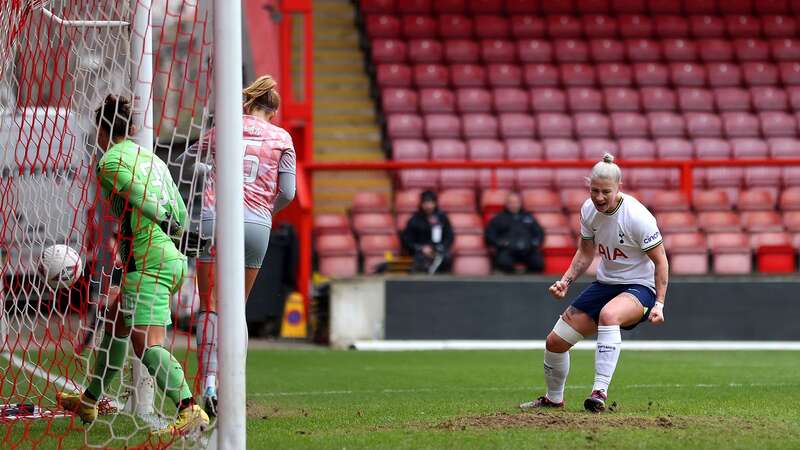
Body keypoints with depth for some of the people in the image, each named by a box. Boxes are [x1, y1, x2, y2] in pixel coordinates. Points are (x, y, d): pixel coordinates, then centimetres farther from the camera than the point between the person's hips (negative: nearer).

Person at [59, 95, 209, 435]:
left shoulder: (109, 162, -5)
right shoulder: (151, 158, 18)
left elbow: (144, 201, -19)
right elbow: (180, 218, 18)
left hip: (148, 264, -9)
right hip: (173, 259, 9)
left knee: (147, 346, -15)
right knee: (114, 323, 24)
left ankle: (190, 410, -32)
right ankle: (88, 403, 37)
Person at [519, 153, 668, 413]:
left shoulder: (637, 217, -23)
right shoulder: (588, 210, -5)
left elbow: (660, 261, -15)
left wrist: (659, 304, -20)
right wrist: (566, 281, -2)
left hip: (639, 286, -7)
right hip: (605, 283, 7)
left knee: (608, 314, -42)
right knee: (555, 342, 4)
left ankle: (600, 392, -41)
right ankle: (553, 399, 31)